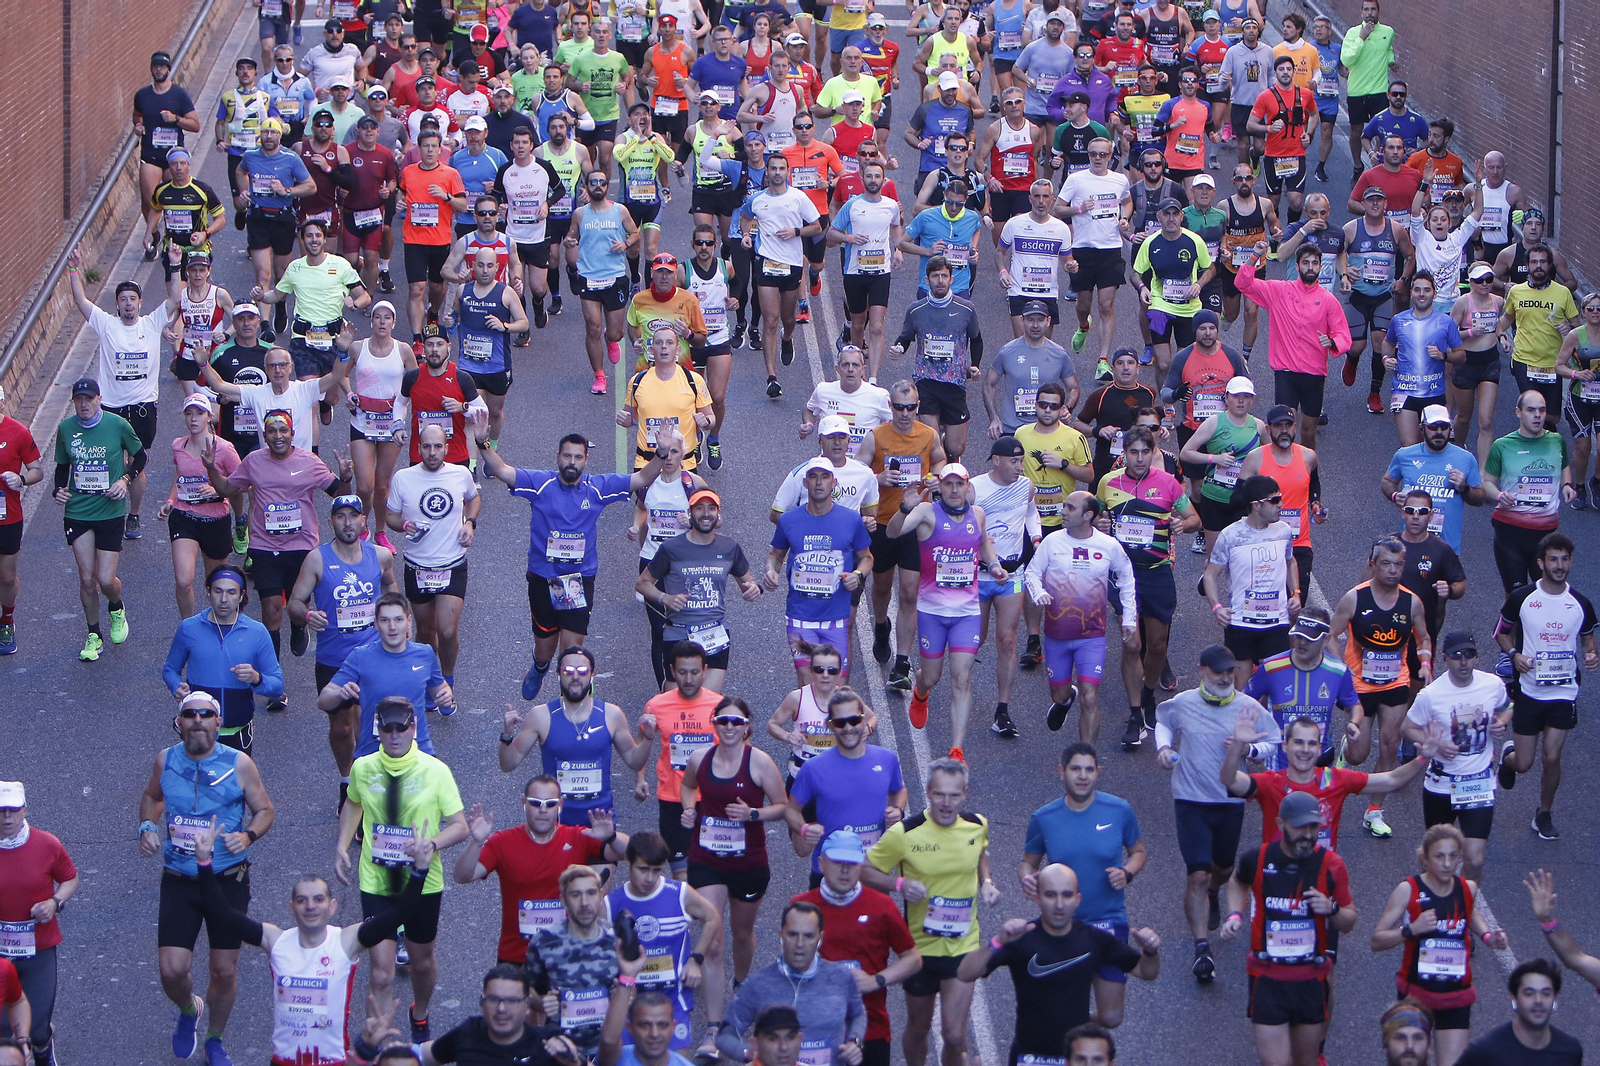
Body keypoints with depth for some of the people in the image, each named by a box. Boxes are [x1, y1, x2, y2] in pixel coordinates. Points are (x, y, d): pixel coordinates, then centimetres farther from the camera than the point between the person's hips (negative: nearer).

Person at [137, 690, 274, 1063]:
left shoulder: (238, 764, -8)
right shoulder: (166, 760, -1)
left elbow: (264, 810, 1)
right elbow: (151, 796, 19)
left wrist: (248, 835, -19)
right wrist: (147, 826, -1)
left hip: (228, 880, -1)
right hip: (179, 881, 1)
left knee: (225, 972, 6)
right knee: (173, 970, -8)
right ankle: (189, 1010, 28)